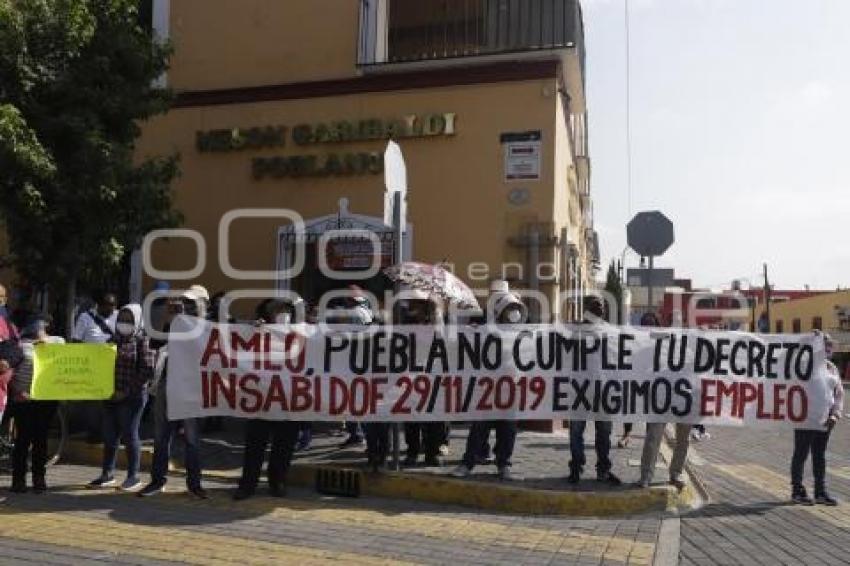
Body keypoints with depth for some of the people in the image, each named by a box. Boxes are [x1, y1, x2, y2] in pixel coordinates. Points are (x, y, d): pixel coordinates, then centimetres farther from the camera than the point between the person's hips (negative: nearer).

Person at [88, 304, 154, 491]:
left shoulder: (142, 341, -5)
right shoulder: (113, 340, 14)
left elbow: (147, 371, -12)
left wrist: (127, 391, -15)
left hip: (132, 397, -6)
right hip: (110, 396, 6)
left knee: (130, 435, 0)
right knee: (109, 436, 10)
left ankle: (133, 476, 10)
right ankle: (108, 474, 22)